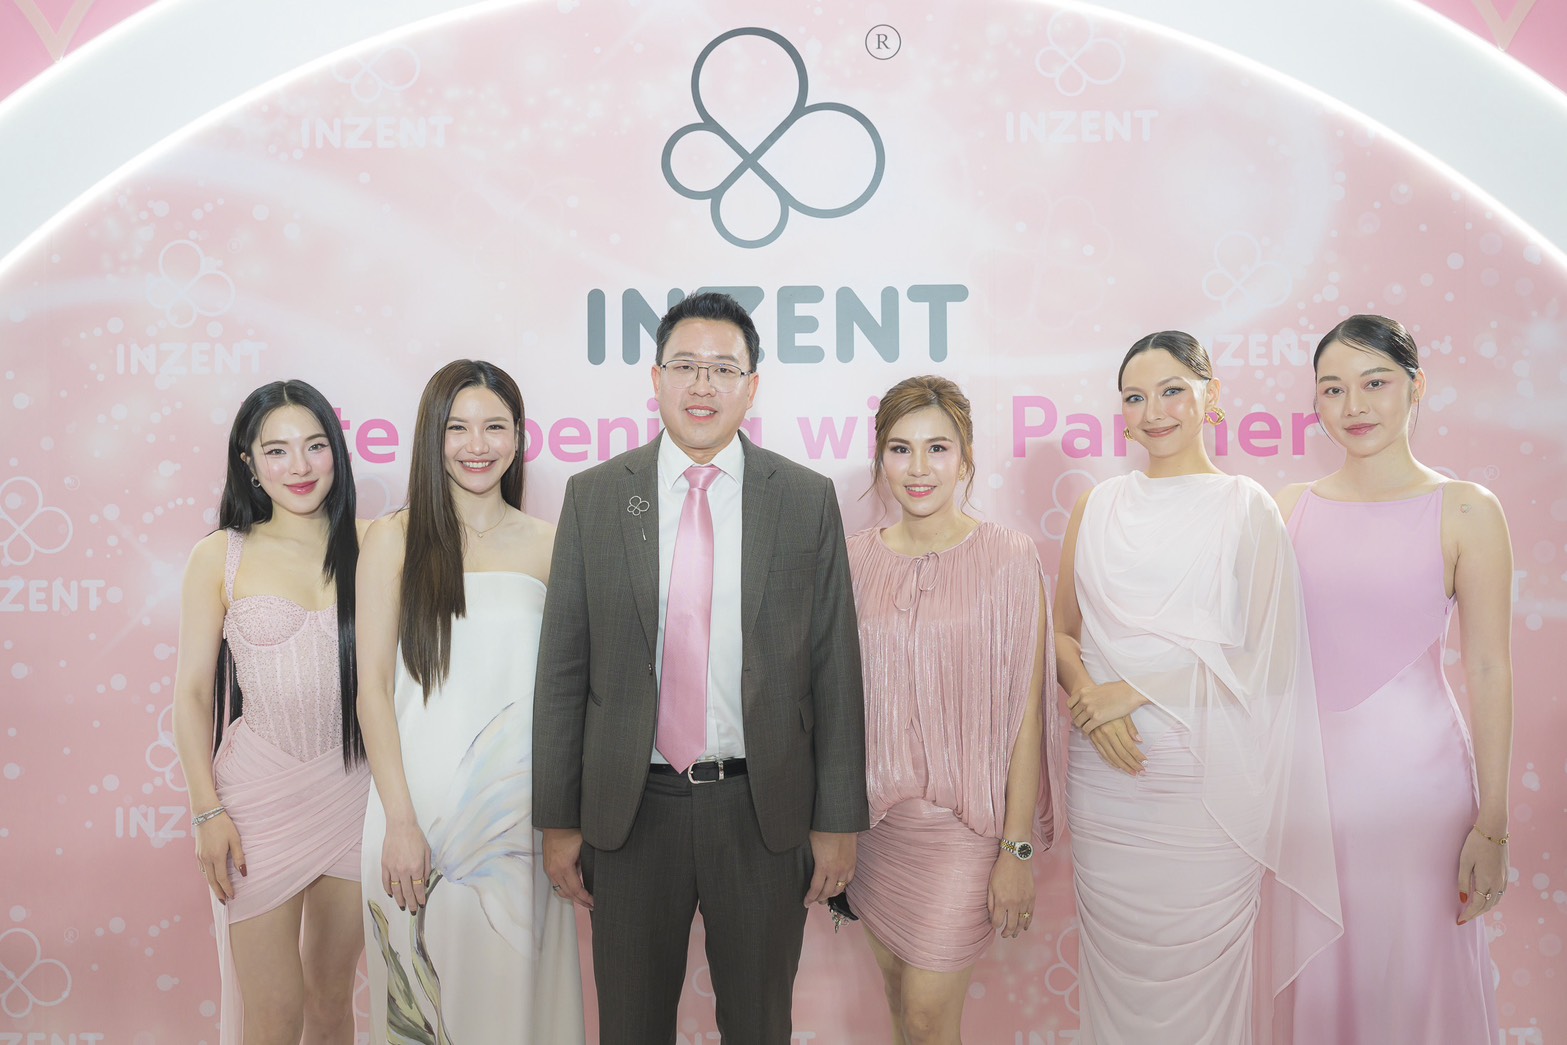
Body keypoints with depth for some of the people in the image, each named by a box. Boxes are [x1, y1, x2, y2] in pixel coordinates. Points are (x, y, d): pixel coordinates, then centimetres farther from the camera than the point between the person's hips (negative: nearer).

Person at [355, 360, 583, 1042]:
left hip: (518, 811, 2)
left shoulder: (547, 545, 6)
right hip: (422, 804, -1)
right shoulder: (394, 539, 0)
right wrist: (400, 821, -10)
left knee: (514, 990, 9)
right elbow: (374, 686, -3)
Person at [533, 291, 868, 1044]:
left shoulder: (807, 500, 0)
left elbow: (835, 668, -1)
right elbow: (563, 666, 2)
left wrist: (839, 820, -2)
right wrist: (558, 817, 1)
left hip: (764, 811, 0)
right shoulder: (594, 497, 1)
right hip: (631, 809, 1)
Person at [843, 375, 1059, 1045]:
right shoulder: (855, 558, 2)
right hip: (875, 817, 4)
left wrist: (1017, 850, -10)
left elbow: (1025, 713, -8)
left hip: (965, 820, -4)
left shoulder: (1009, 558, -9)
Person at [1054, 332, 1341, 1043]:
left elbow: (1261, 659, -6)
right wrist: (1089, 701, -7)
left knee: (1198, 973, 3)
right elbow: (1063, 632, 13)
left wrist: (1135, 690, -13)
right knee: (1111, 970, 9)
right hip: (1102, 774, 3)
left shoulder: (1247, 509, 0)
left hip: (1202, 778, -3)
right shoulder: (1098, 506, 10)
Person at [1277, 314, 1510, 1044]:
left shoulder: (1465, 511, -4)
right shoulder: (1290, 509, 5)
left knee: (1411, 980, 8)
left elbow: (1488, 670, -5)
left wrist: (1492, 826, -6)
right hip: (1304, 773, 3)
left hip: (1411, 774, -3)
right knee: (1314, 978, 13)